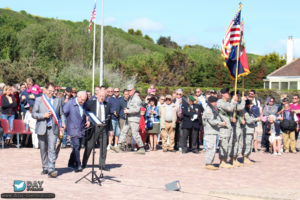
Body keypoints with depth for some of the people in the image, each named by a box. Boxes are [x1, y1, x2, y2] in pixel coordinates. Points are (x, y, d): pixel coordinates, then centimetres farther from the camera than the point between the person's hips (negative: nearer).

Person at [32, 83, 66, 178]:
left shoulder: (58, 100, 11)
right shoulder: (39, 100, 6)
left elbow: (61, 114, 16)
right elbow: (33, 114, 3)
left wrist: (63, 122, -2)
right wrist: (43, 115, -14)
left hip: (53, 129, -1)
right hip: (42, 129, 1)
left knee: (52, 149, -13)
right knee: (43, 150, 9)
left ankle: (51, 170, -18)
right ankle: (45, 168, 23)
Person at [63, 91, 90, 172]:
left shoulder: (84, 105, 8)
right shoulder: (69, 103, -7)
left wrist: (87, 121, 6)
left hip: (81, 130, 6)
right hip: (73, 129, -6)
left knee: (77, 147, 12)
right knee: (76, 146, -15)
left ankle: (71, 163, 28)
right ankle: (78, 166, -15)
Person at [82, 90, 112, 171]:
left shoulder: (107, 105, 11)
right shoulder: (90, 103, 3)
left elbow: (109, 117, 14)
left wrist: (110, 129, 11)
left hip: (103, 128, 3)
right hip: (93, 127, -3)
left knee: (103, 147, 3)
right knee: (89, 146, 1)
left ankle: (102, 165, 12)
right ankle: (84, 164, 10)